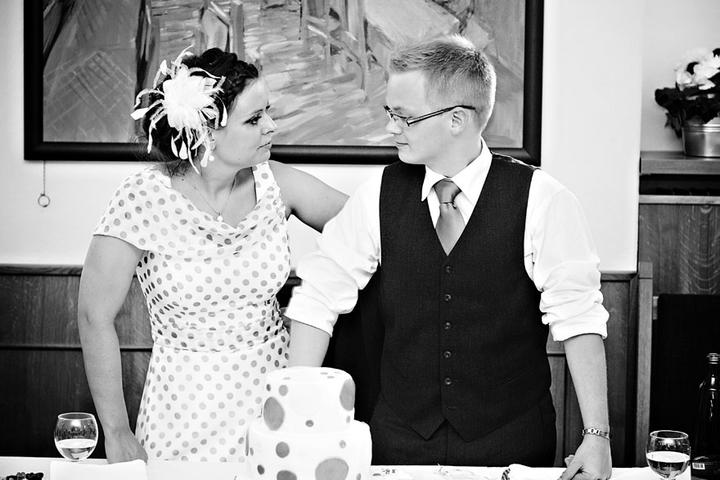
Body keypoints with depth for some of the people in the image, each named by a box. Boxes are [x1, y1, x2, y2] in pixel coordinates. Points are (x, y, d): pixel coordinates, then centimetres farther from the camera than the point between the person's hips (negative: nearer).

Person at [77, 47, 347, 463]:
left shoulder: (275, 183, -6)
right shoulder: (145, 199, -16)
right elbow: (96, 316, -12)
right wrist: (118, 435, -9)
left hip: (276, 392, 4)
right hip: (189, 408, -3)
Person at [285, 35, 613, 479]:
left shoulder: (541, 201, -11)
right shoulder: (380, 196, -3)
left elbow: (577, 317, -13)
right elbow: (319, 295, 0)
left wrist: (597, 436, -18)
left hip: (513, 443, -2)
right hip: (400, 439, 2)